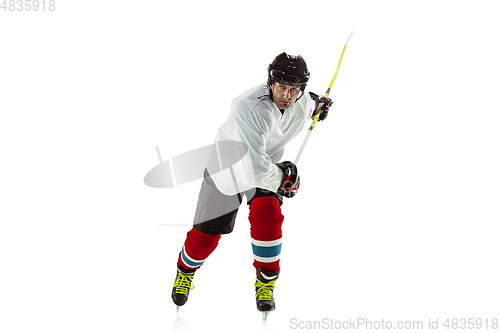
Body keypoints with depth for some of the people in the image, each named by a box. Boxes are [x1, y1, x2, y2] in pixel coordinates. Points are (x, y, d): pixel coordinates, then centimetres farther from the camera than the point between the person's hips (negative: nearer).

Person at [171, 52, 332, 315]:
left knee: (267, 216, -23)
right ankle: (186, 270, 38)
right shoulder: (249, 108, -39)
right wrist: (283, 177, -28)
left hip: (268, 167, 4)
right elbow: (253, 163, -42)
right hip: (228, 166, -4)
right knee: (206, 234, 3)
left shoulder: (302, 101, -16)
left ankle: (266, 282, 0)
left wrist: (316, 103, 32)